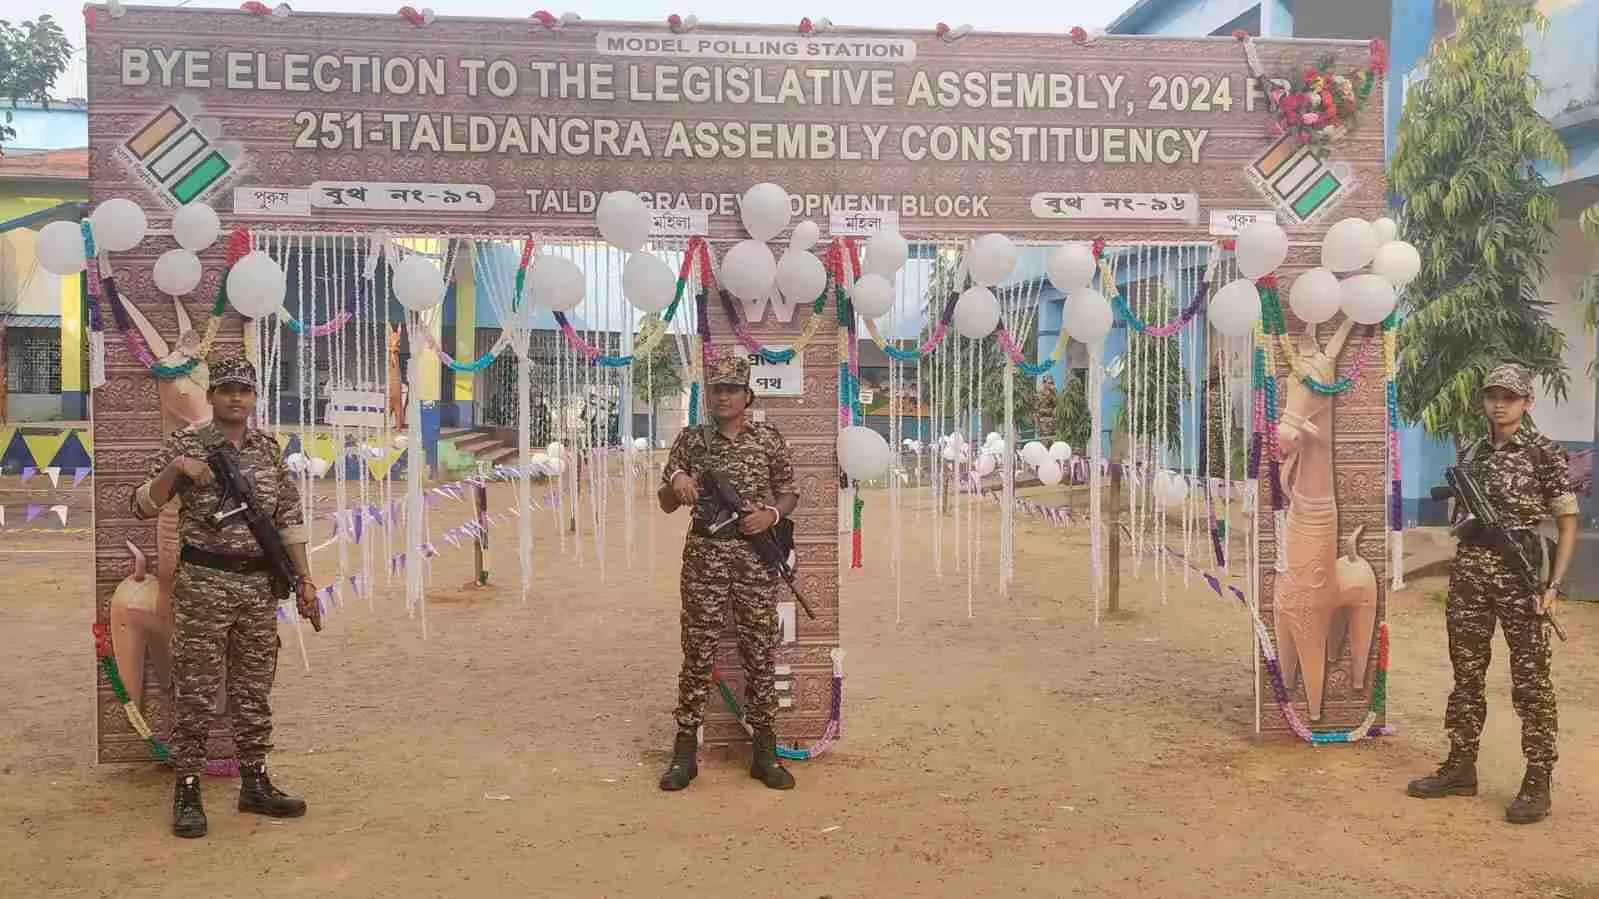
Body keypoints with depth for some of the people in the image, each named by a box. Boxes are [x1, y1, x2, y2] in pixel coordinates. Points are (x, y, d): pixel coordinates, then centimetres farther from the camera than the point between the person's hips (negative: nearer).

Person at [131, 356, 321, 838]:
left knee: (254, 689, 10)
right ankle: (187, 790, 8)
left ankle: (254, 782, 20)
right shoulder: (186, 444, -1)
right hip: (204, 582, -4)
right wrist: (175, 468, -21)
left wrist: (304, 579, 6)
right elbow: (143, 506, -4)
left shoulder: (269, 448, 9)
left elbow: (289, 517, 10)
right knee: (195, 690, -1)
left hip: (260, 584, 4)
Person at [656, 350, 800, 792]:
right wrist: (677, 482, -13)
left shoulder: (768, 439, 5)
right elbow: (666, 504, 9)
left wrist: (771, 514, -8)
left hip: (757, 558, 0)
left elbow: (789, 493, 12)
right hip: (705, 557, 0)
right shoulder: (691, 440, 6)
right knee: (698, 652, 2)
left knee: (761, 654, 4)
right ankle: (685, 750, 9)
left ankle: (764, 751, 14)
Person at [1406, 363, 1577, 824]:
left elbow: (1568, 523, -5)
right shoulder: (1471, 454, 11)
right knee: (1467, 674, 12)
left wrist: (1554, 585, -11)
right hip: (1469, 574, 5)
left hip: (1521, 576, -5)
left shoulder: (1545, 453, -3)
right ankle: (1461, 768, 22)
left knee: (1530, 681, 1)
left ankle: (1537, 784, 9)